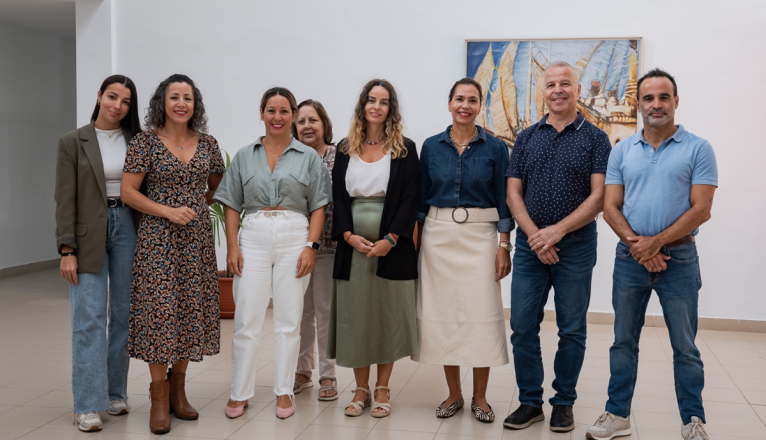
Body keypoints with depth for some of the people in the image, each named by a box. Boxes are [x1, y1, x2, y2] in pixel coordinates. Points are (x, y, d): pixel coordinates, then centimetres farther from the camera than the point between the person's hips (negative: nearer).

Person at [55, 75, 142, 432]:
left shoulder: (137, 141, 7)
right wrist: (67, 249, -9)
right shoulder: (73, 142, 2)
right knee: (89, 318, -4)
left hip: (127, 228, 3)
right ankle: (88, 405, 1)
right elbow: (65, 199, -2)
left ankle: (115, 393, 19)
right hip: (89, 235, -2)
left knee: (124, 315, 6)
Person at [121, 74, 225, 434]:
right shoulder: (145, 142, -4)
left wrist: (200, 206, 8)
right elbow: (128, 192, -7)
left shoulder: (207, 143, 7)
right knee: (160, 310, -5)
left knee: (191, 310, 6)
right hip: (158, 238, -4)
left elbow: (218, 184, 22)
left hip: (197, 239, 4)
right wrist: (168, 211, -15)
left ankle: (178, 389, 20)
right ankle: (159, 397, 6)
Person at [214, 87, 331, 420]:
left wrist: (311, 246, -7)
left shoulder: (308, 157, 7)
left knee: (289, 321, 4)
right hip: (253, 239, 1)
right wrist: (232, 246, -1)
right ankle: (239, 394, 10)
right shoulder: (244, 156, 11)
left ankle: (284, 392, 15)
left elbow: (318, 206, 4)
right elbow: (232, 205, 9)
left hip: (294, 238, -1)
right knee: (247, 319, 0)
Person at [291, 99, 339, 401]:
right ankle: (302, 371, 23)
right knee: (300, 309, 10)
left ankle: (327, 375, 12)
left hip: (327, 243, -3)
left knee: (325, 309, 1)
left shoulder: (339, 156, -1)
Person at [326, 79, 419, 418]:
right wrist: (348, 235, -8)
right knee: (355, 316, 5)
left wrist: (390, 239, -14)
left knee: (388, 315, 4)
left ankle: (382, 389, 15)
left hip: (391, 247, -2)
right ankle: (361, 389, 16)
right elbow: (338, 197, 6)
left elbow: (410, 198, -4)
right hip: (353, 246, 2)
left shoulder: (404, 149, 2)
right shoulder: (345, 149, 9)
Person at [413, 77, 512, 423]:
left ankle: (479, 398, 11)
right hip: (438, 236, 2)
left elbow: (503, 200, 1)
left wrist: (504, 245, -5)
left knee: (481, 315, -3)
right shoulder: (431, 146, 6)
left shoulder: (495, 148, 1)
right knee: (442, 315, 4)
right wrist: (415, 242, 3)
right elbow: (422, 198, 8)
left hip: (480, 236, -2)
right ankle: (454, 394, 18)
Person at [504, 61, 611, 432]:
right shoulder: (527, 138, 9)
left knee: (572, 330, 6)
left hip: (576, 245, -2)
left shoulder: (595, 138, 1)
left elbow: (599, 196, -7)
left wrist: (558, 230, -16)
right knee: (523, 327, 2)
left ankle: (563, 403, 19)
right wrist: (534, 235, -10)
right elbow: (513, 193, 4)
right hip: (529, 246, 2)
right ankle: (530, 402, 15)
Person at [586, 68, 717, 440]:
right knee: (623, 341, 10)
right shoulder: (622, 151, 7)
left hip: (678, 257, -3)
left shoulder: (698, 149, -3)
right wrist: (635, 243, -13)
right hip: (629, 257, 3)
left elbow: (701, 209, -9)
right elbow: (610, 207, 3)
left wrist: (655, 242, -15)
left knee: (685, 347, 5)